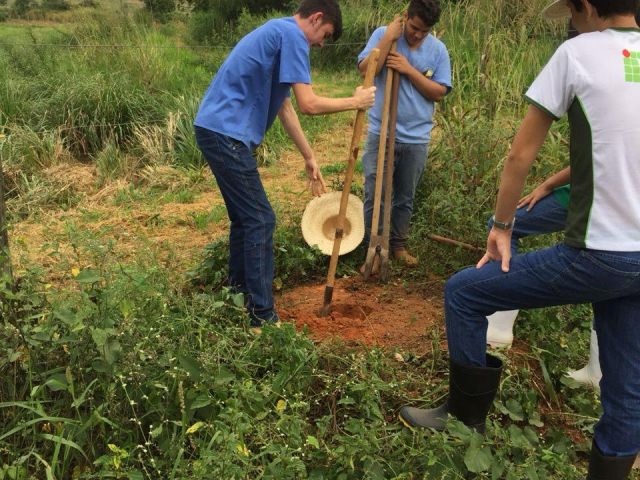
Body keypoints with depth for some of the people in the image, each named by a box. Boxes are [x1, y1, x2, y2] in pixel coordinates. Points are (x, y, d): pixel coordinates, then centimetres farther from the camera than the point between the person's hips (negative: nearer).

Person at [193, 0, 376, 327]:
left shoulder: (278, 34, 22)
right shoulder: (292, 34, -10)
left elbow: (285, 108, 24)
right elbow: (308, 104, -17)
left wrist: (309, 157, 26)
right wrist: (355, 102, -1)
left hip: (217, 130, 10)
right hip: (226, 133, -10)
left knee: (244, 217, 18)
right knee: (260, 220, -5)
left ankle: (238, 293, 31)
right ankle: (262, 315, 1)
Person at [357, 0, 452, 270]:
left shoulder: (438, 50, 1)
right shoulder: (383, 35, -3)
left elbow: (439, 93, -4)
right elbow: (365, 71, -14)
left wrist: (409, 70, -14)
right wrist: (389, 38, -18)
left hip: (416, 138, 2)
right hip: (381, 134, -2)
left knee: (405, 198, 14)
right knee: (374, 196, 0)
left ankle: (398, 245, 29)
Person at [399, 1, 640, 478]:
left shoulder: (578, 52, -5)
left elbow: (521, 156, -3)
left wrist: (502, 227, 8)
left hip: (599, 254, -7)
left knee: (462, 293, 9)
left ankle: (466, 415, 24)